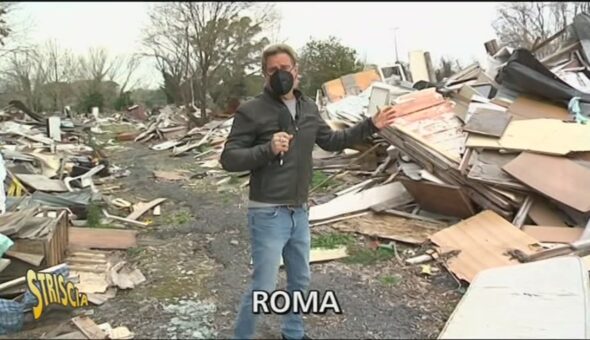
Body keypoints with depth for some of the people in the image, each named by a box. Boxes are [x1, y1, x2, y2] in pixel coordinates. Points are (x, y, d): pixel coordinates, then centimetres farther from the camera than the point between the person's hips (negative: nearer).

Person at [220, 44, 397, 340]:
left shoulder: (308, 107, 7)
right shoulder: (251, 110, -12)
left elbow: (331, 141, 20)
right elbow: (228, 158, -14)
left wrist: (370, 126, 15)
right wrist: (267, 150, -28)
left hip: (300, 212, 7)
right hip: (268, 214, -6)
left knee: (300, 281, 21)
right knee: (263, 289, -1)